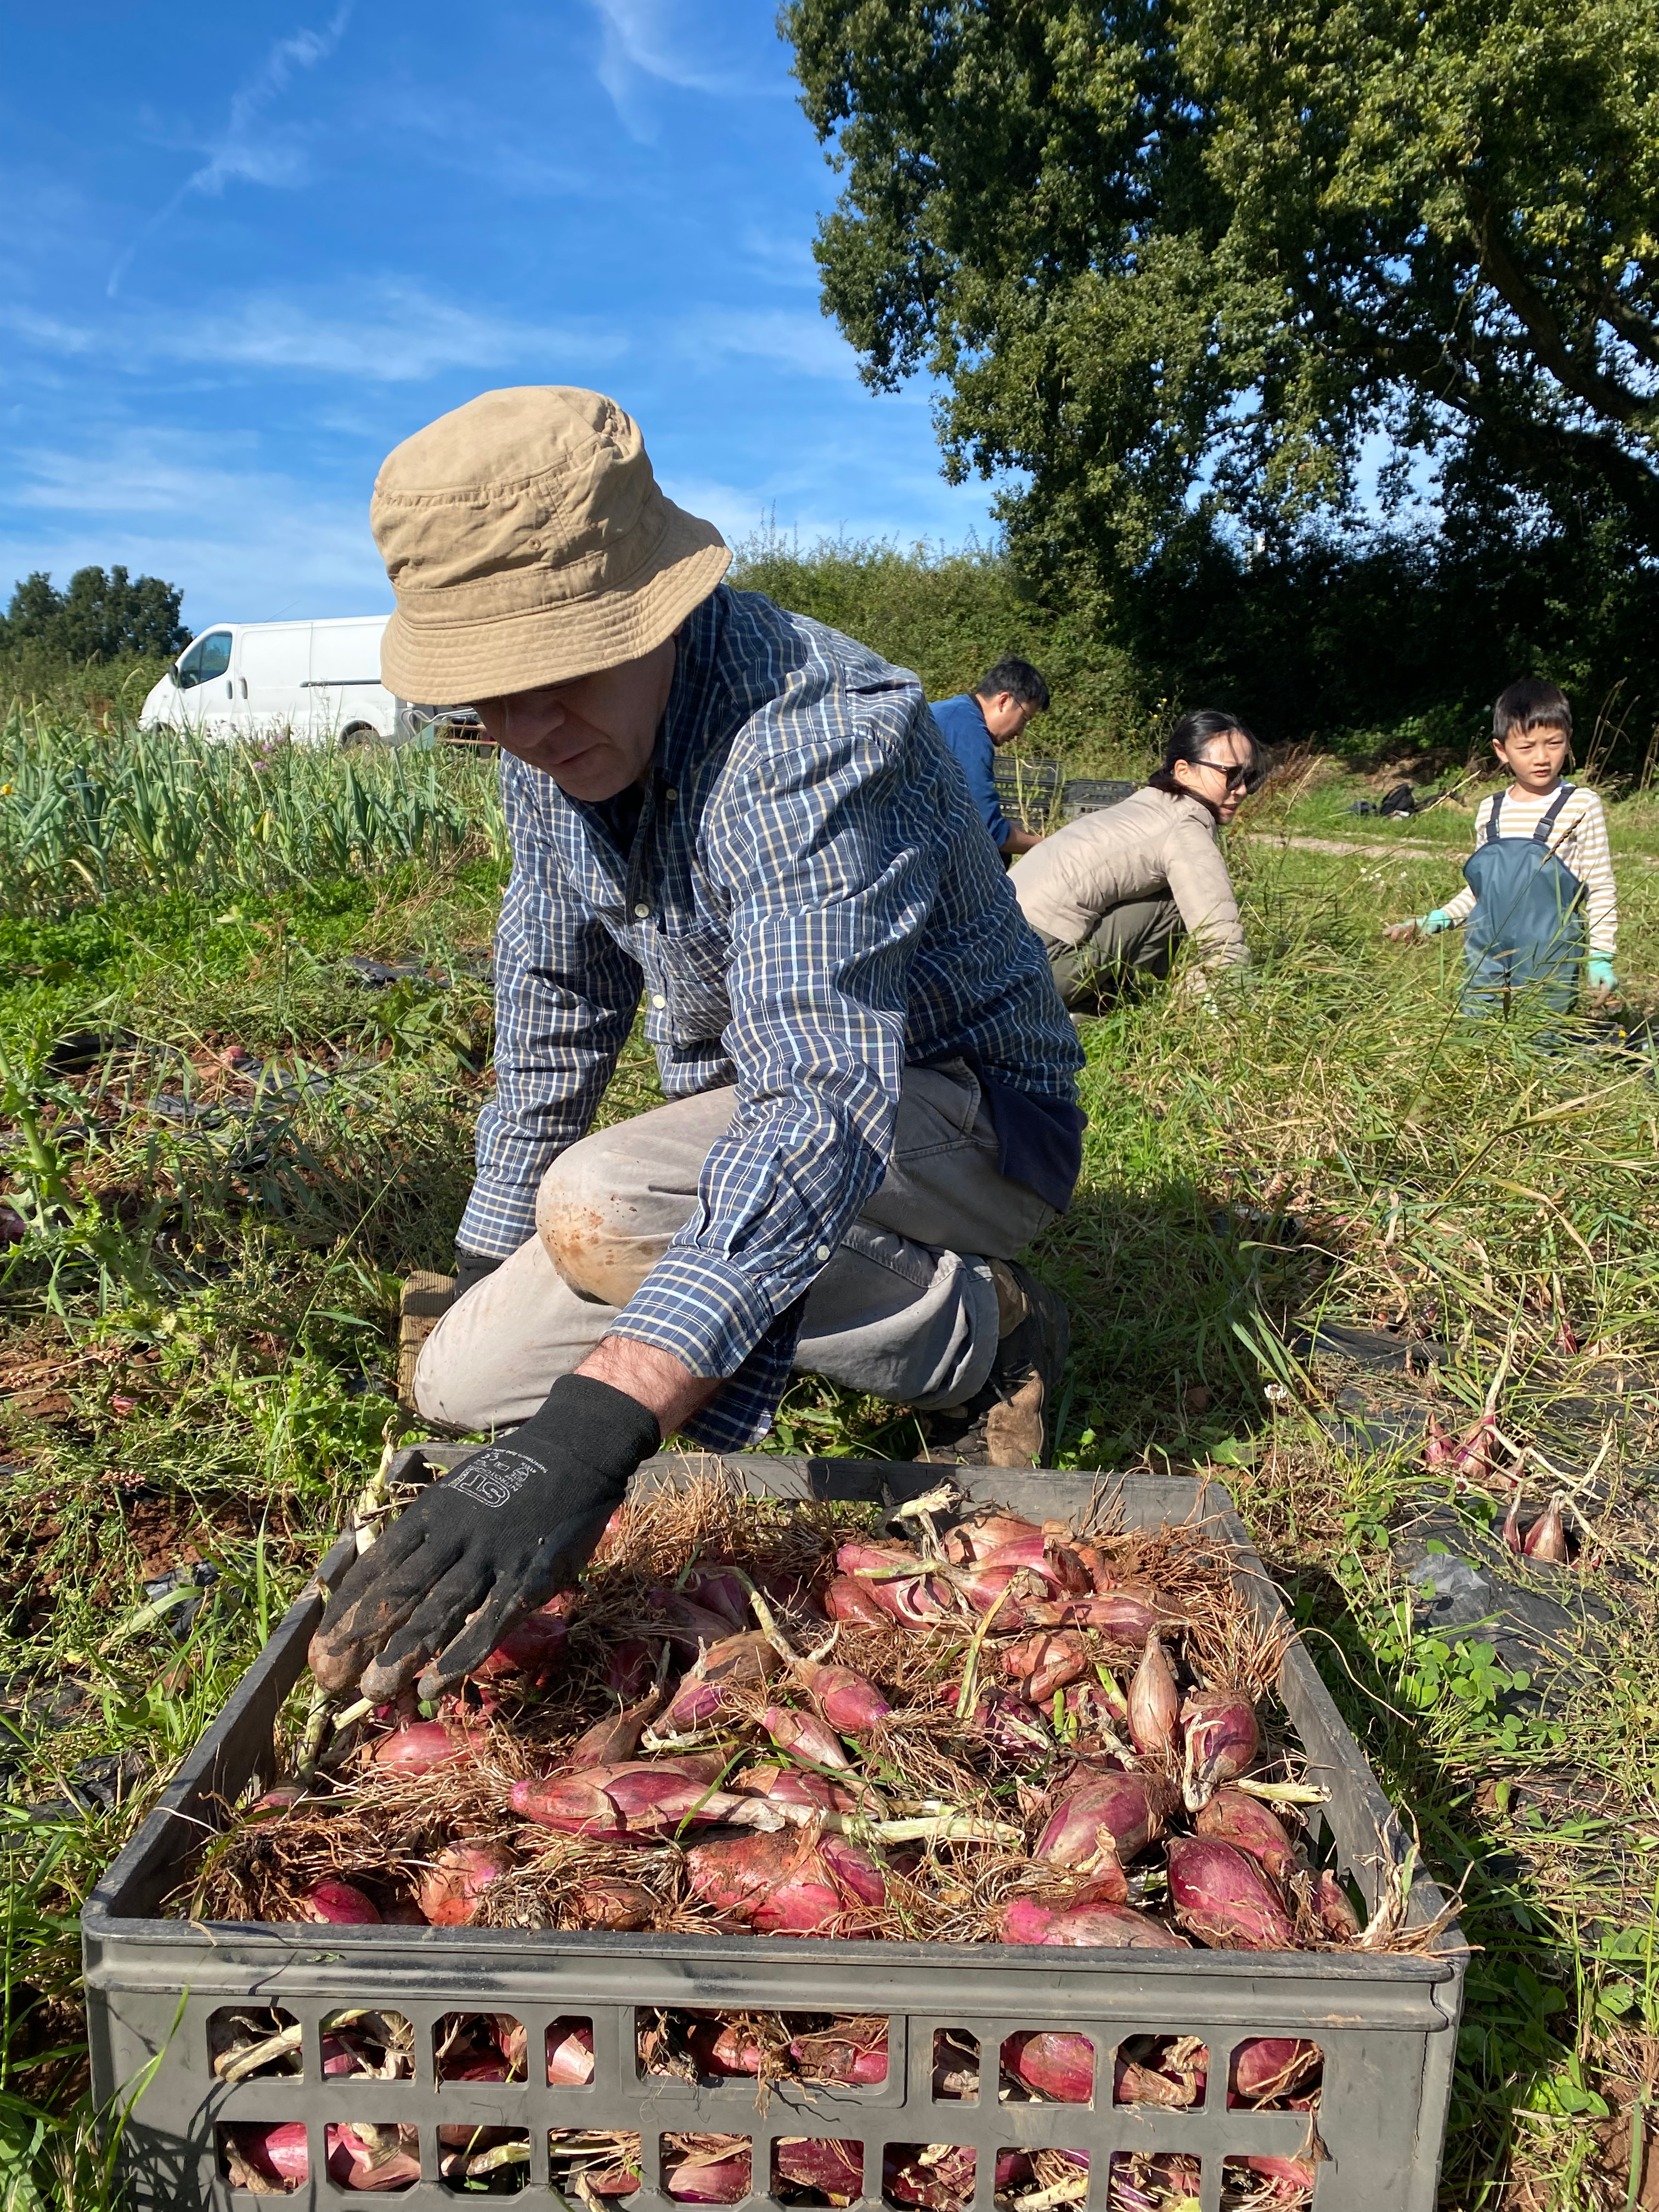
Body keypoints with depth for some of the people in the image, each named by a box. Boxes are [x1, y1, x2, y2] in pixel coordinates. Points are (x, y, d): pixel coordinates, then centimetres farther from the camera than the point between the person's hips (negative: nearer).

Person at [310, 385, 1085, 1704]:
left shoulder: (814, 739, -33)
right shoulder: (554, 732, -6)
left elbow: (828, 1105, -44)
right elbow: (554, 992, 8)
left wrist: (591, 1430, -52)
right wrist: (495, 1249, 12)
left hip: (965, 1115, -7)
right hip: (742, 1121, 7)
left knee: (598, 1209, -34)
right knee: (465, 1379, -2)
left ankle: (979, 1333, -10)